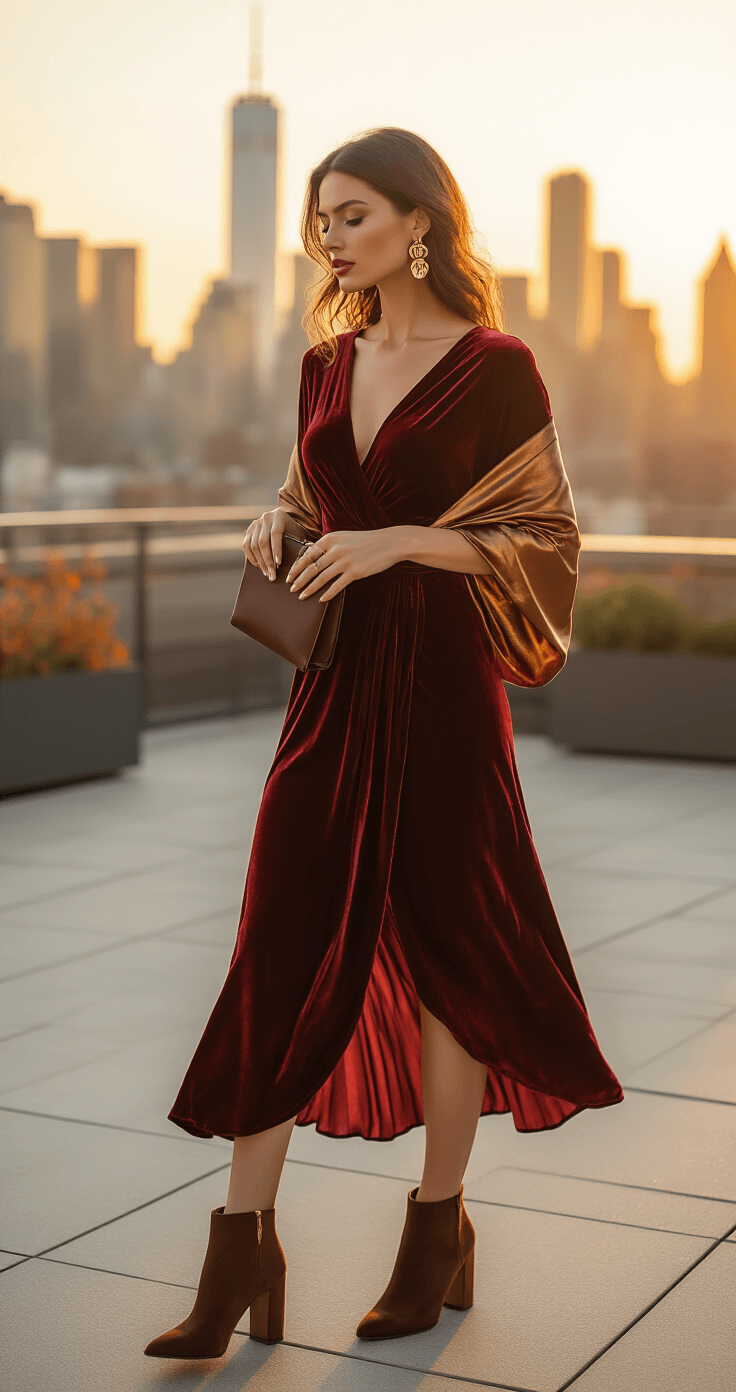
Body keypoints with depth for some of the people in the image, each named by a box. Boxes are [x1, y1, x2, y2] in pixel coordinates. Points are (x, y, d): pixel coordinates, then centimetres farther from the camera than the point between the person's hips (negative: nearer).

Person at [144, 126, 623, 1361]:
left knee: (445, 940, 5)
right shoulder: (326, 364, 12)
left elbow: (546, 535, -6)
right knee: (280, 948, 0)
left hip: (440, 683, -5)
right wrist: (278, 525, 2)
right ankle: (243, 1248, 7)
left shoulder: (494, 368, -5)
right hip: (333, 684, 5)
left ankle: (437, 1233, 21)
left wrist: (403, 540, -16)